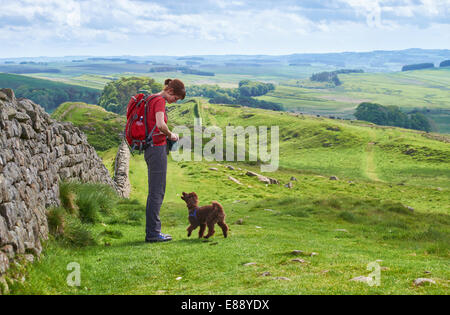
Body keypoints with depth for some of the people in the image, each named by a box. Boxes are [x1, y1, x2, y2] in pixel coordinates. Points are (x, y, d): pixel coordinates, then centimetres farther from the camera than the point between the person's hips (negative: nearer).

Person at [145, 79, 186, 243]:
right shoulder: (160, 101, -13)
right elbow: (160, 124, -28)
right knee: (157, 192, -5)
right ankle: (153, 233, -1)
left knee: (154, 192, 14)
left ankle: (152, 231, 18)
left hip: (150, 149, 10)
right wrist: (170, 135, -10)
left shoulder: (153, 100, 16)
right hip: (157, 148, -10)